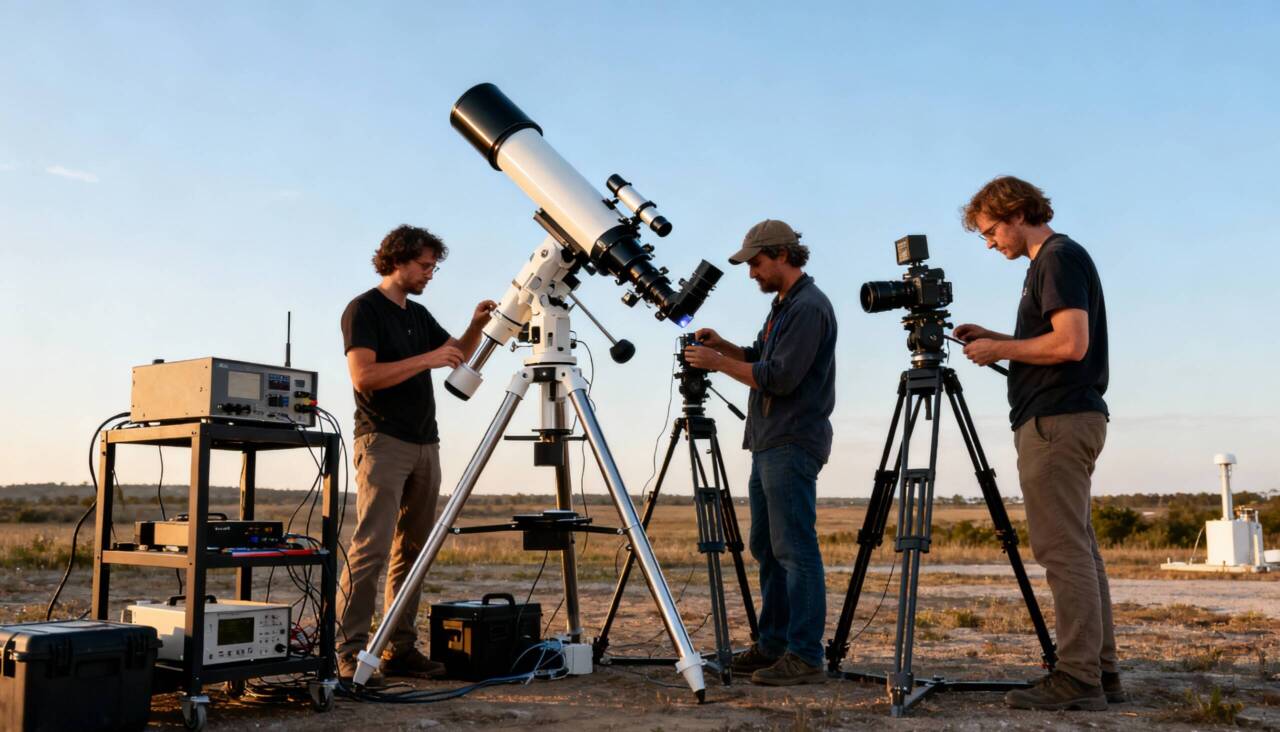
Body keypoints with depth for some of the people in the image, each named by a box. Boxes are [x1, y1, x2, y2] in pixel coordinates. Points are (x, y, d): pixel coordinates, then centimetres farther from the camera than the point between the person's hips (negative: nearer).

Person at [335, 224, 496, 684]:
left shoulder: (419, 315, 18)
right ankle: (349, 654, -12)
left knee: (412, 551, 6)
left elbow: (460, 354, 26)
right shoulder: (364, 309, -5)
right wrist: (427, 359, -16)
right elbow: (363, 375, -16)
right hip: (383, 443, -8)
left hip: (425, 445, 8)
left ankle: (400, 649, 9)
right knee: (371, 549, -14)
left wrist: (477, 326, 6)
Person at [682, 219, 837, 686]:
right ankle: (774, 646, 20)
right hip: (769, 443, 10)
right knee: (766, 547, 13)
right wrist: (724, 347, 10)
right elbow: (762, 360, 26)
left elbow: (780, 377, -20)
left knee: (795, 549, -10)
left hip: (792, 446, -10)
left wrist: (719, 363, -12)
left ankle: (805, 657, -7)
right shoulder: (783, 305, 18)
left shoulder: (809, 307, -13)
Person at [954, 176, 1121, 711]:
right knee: (1079, 548, 10)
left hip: (1056, 421, -10)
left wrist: (1001, 349, -10)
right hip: (1069, 420, 10)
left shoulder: (1060, 258, -10)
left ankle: (1076, 679, -7)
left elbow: (1071, 343, -20)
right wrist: (995, 341, 15)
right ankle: (1099, 671, 15)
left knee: (1064, 551, -10)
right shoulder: (1051, 261, 20)